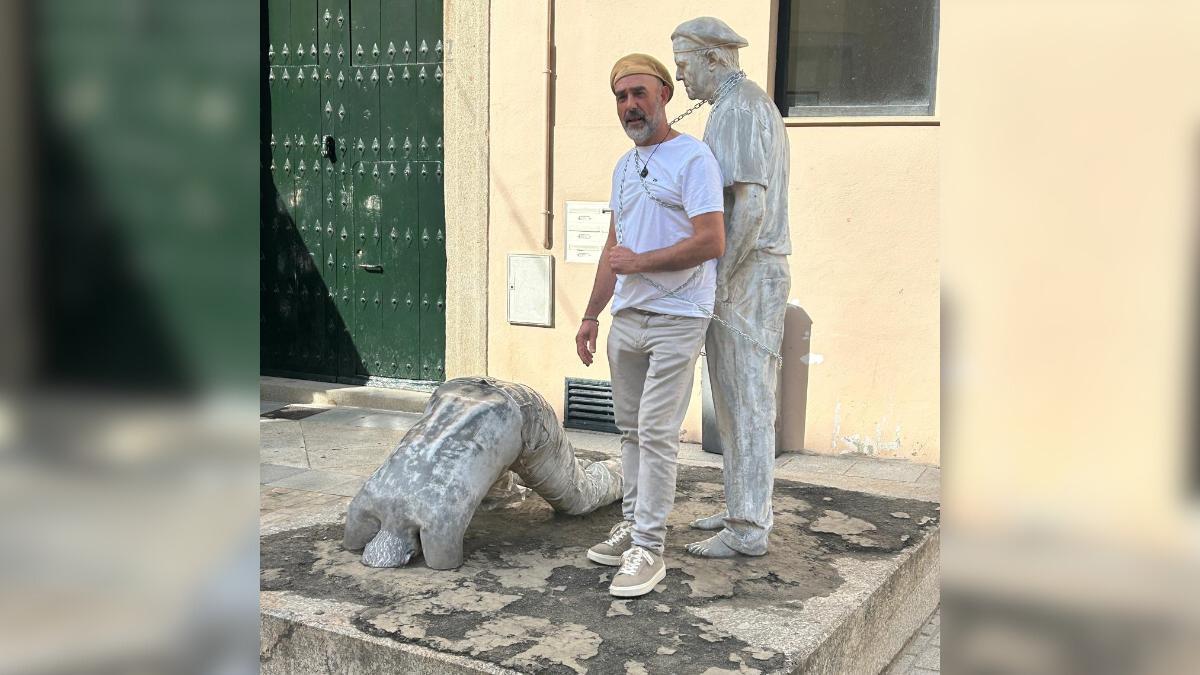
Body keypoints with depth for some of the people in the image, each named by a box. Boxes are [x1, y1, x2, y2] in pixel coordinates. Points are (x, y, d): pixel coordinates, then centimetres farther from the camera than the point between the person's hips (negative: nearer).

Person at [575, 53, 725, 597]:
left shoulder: (692, 159, -9)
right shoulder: (624, 166, 17)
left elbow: (712, 242, -18)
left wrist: (639, 262, -14)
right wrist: (591, 315, 19)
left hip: (675, 320, -8)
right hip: (626, 318, 8)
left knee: (656, 433, -8)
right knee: (631, 429, 13)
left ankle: (648, 549, -3)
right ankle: (631, 526, 24)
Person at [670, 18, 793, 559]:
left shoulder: (736, 111, -14)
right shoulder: (756, 104, 20)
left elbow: (750, 205, -24)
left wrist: (719, 281, -18)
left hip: (744, 276, -11)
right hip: (751, 274, 11)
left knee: (746, 403, -5)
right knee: (735, 401, 15)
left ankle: (747, 531, 2)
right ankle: (744, 510, 25)